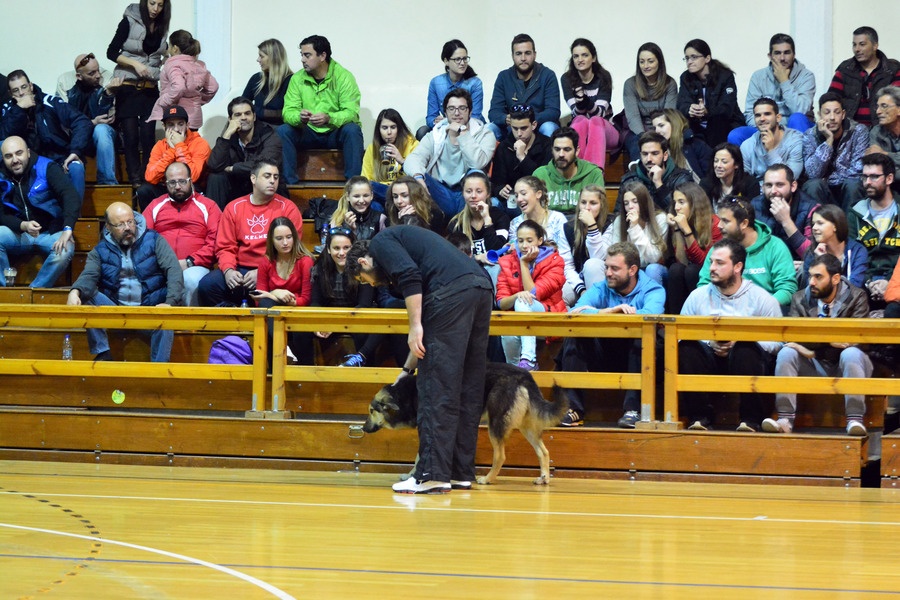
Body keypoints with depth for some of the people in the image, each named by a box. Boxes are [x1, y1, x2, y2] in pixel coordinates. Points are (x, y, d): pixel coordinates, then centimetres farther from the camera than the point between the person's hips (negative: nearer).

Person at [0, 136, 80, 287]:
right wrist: (23, 226, -21)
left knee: (64, 251, -34)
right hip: (19, 234, 3)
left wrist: (67, 229, -34)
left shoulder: (46, 168, -10)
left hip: (51, 233, -2)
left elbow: (71, 196, -20)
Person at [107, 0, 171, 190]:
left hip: (150, 89, 3)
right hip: (127, 87, -3)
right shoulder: (129, 22, -6)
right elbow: (111, 52, -6)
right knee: (131, 135, -5)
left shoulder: (161, 27, 7)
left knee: (148, 135, -3)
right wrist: (135, 64, -17)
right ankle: (135, 181, -1)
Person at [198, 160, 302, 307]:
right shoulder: (234, 207, 12)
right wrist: (228, 270, -13)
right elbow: (225, 247, 9)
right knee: (206, 285, -24)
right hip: (240, 269, 3)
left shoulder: (287, 208, 4)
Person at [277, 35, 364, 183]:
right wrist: (299, 117, -33)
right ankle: (289, 182, -24)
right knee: (282, 131, -22)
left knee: (352, 130, -33)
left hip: (336, 133, -3)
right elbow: (288, 111, -7)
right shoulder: (297, 79, 1)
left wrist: (329, 118, -39)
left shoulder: (343, 77, -10)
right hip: (308, 134, 3)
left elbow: (352, 113, -19)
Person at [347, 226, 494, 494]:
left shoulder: (381, 243, 12)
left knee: (436, 388, -7)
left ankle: (433, 474, -10)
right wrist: (407, 369, 47)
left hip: (452, 291, -9)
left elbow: (410, 275, -10)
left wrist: (416, 326, -11)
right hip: (482, 287, 9)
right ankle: (462, 472, 16)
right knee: (468, 389, 13)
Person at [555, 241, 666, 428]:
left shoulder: (652, 290, -2)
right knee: (574, 338, -21)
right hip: (604, 360, 3)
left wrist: (597, 312, -22)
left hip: (636, 358, -3)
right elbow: (574, 313, -12)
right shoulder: (601, 289, 7)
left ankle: (633, 410, -32)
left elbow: (651, 315, -27)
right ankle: (573, 409, -23)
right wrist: (611, 311, -28)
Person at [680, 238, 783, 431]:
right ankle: (700, 417, -23)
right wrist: (709, 343, -15)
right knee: (686, 348, -27)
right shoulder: (697, 297, 10)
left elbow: (777, 342, -6)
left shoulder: (762, 299, 1)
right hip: (710, 361, 2)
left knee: (745, 348, -36)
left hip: (749, 360, -2)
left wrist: (741, 343, -20)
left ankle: (751, 419, -26)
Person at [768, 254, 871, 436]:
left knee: (852, 354, -34)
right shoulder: (800, 299, 2)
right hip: (814, 368, 2)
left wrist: (811, 346, -24)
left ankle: (855, 419, -40)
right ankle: (785, 419, -31)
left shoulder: (856, 297, -5)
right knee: (786, 353, -23)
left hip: (845, 366, -2)